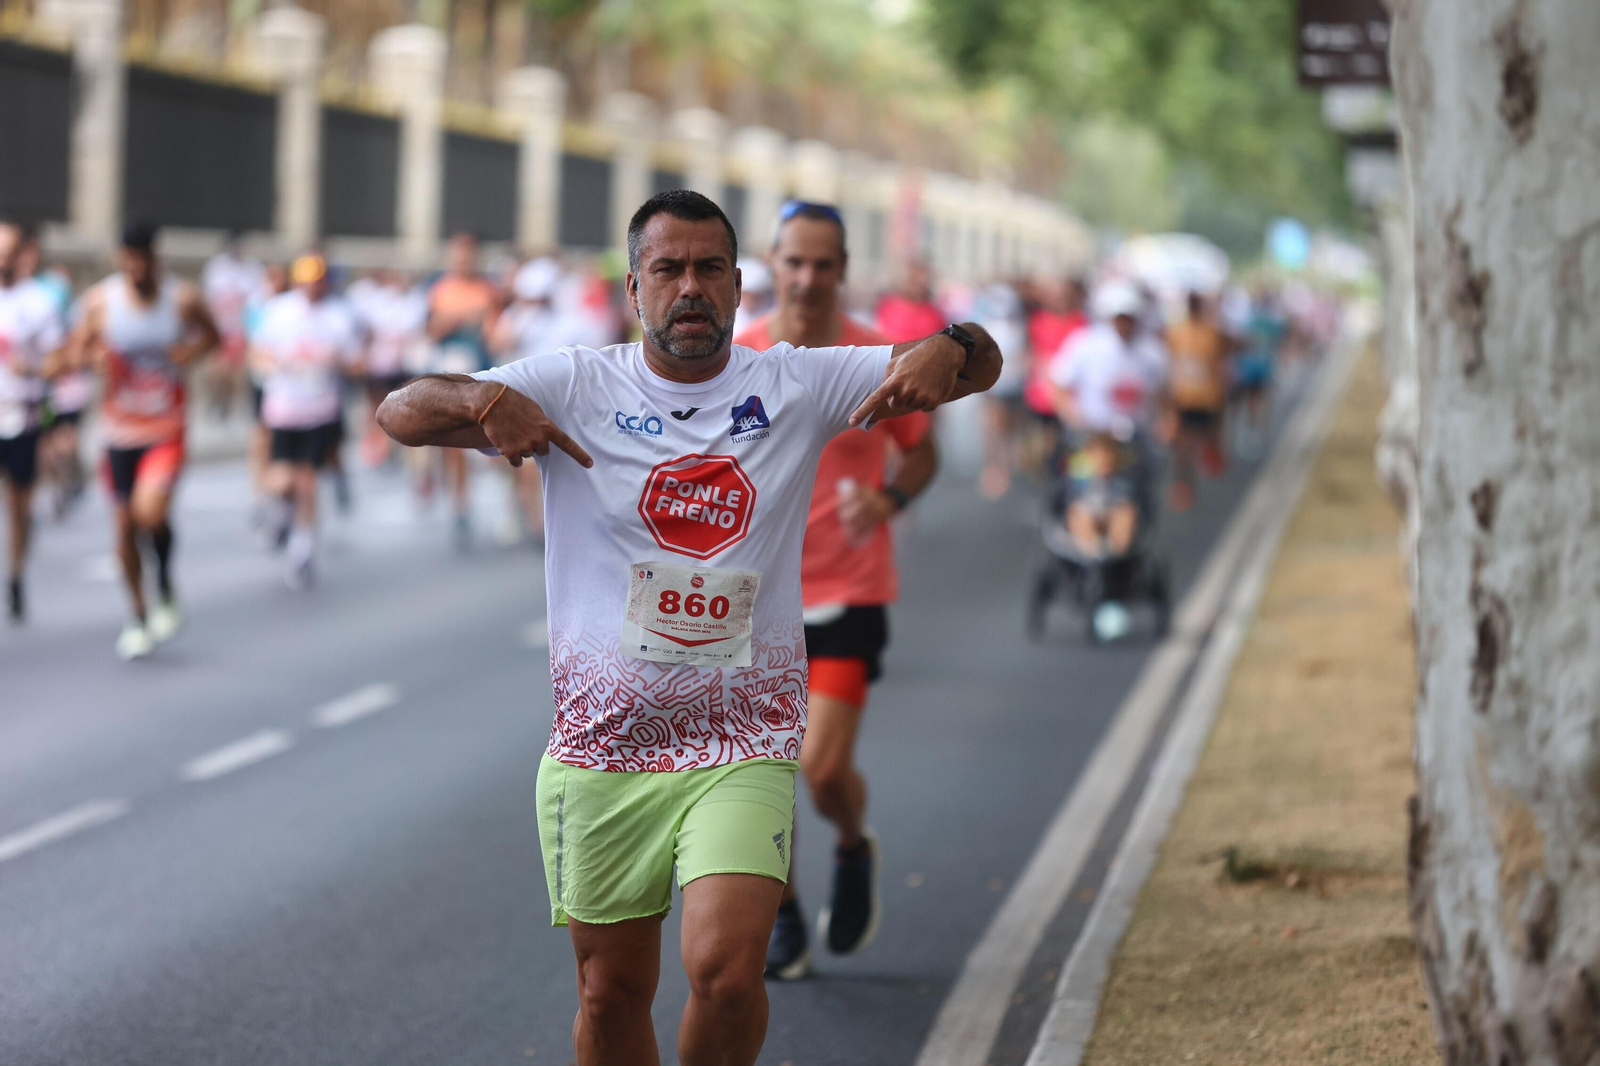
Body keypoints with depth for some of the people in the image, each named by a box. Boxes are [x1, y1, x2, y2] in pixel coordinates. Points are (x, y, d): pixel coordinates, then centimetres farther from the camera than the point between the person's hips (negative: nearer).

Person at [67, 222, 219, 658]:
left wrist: (193, 351, -11)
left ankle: (166, 591, 4)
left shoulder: (182, 299, -8)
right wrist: (96, 357, -18)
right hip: (120, 429, 2)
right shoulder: (100, 301, -7)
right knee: (125, 526, 8)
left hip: (167, 429, -2)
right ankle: (139, 618, 28)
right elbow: (78, 351, 5)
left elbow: (211, 334, 10)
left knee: (151, 512, -23)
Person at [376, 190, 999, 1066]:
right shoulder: (575, 387, 0)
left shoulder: (798, 386, 2)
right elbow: (399, 414, -5)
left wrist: (948, 351, -20)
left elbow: (980, 364, 4)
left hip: (743, 753, -1)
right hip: (600, 749, 1)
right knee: (611, 993, 9)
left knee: (727, 970, -18)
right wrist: (483, 400, -26)